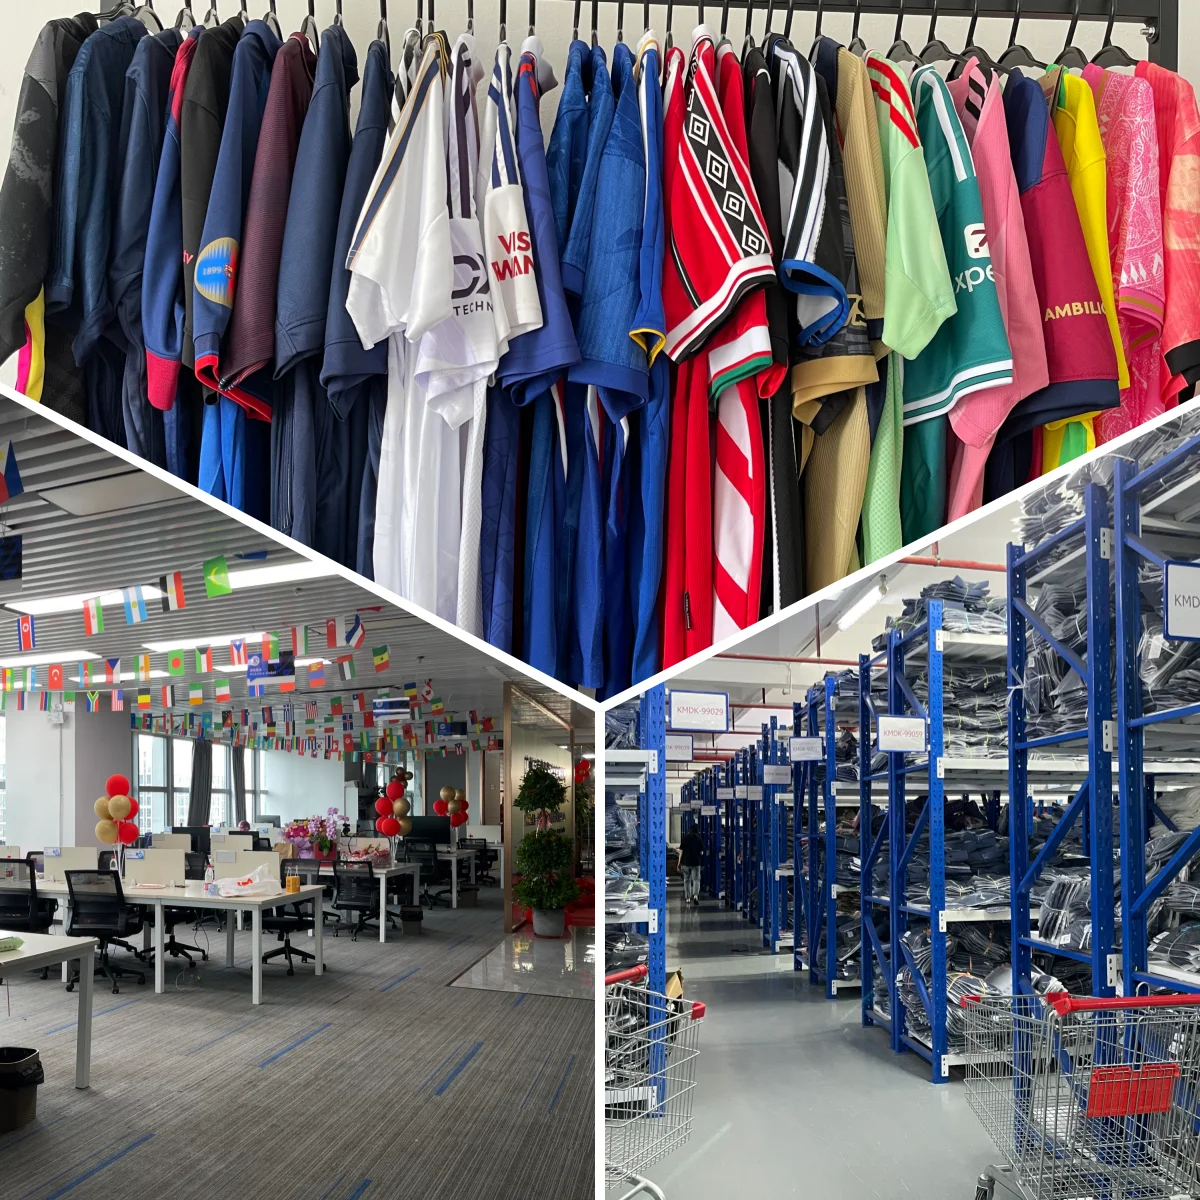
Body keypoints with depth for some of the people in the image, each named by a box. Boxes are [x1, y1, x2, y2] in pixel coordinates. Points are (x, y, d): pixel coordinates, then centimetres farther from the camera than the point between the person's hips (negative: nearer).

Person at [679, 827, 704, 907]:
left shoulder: (685, 838, 1)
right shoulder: (699, 839, 0)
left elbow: (681, 851, -1)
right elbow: (701, 852, -1)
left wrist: (679, 863, 2)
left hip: (685, 862, 1)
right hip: (696, 863, -1)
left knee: (687, 880, 13)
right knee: (696, 880, 1)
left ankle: (687, 898, 17)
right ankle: (695, 896, -22)